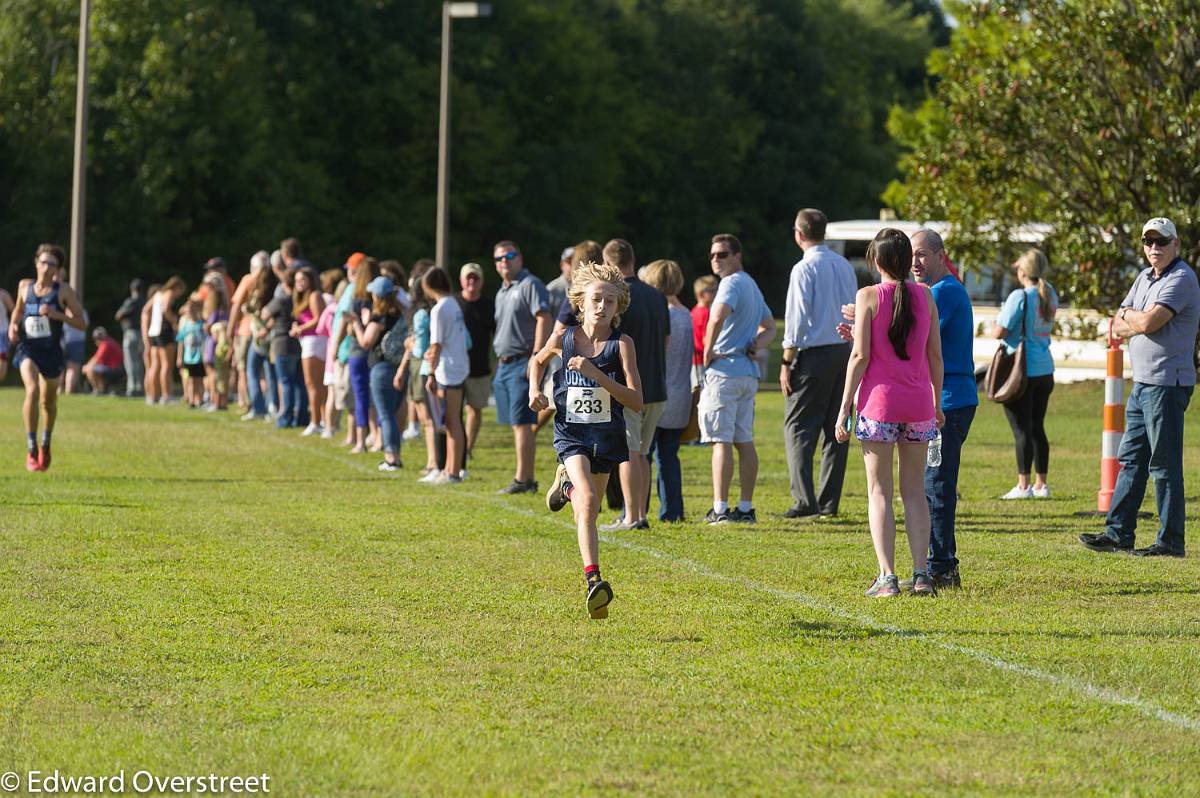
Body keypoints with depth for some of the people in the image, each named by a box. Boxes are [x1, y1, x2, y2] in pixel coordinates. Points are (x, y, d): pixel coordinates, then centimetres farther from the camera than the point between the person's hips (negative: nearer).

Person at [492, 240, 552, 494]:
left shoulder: (530, 285, -8)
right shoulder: (501, 293, 20)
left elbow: (544, 319, -17)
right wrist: (500, 364, 19)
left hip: (522, 364, -9)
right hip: (504, 364, 9)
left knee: (522, 423, -11)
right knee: (516, 424, 10)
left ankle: (522, 479, -11)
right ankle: (527, 478, 14)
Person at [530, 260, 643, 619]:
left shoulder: (621, 344, -10)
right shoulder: (564, 338, -4)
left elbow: (636, 401, -17)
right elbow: (537, 360, 20)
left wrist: (596, 374, -27)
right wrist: (534, 389, 0)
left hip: (607, 437, 1)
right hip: (571, 432, -1)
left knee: (588, 511, 16)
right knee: (588, 500, -24)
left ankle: (566, 483, 51)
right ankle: (593, 581, -31)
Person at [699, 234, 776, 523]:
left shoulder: (731, 283, -12)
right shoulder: (752, 285, 19)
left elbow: (718, 317, -31)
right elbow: (769, 327, 29)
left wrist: (708, 351, -18)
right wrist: (755, 345, 10)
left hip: (725, 371, -9)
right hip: (749, 372, 9)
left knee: (721, 441, -9)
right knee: (744, 441, 10)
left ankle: (720, 509, -11)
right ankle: (745, 508, 12)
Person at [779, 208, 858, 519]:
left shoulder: (804, 269, -10)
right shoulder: (845, 266, 11)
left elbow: (797, 319, -13)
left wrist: (787, 362, -9)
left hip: (814, 353, -7)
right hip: (844, 350, 7)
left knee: (798, 427, -4)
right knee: (836, 429, 9)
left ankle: (804, 501, -13)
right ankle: (829, 502, 10)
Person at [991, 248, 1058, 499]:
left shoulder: (1020, 297, -15)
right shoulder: (1050, 295, 7)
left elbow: (998, 333, -16)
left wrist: (998, 320, 5)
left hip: (1021, 371, -7)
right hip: (1045, 369, 7)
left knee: (1022, 429, -3)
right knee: (1037, 427, 14)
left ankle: (1023, 485, -1)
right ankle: (1040, 484, 17)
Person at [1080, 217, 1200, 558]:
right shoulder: (1146, 278, 17)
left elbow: (1148, 323, -22)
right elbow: (1118, 327, 14)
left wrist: (1130, 315, -1)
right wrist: (1140, 321, -6)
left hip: (1167, 385, -9)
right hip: (1142, 383, 9)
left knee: (1164, 465, -7)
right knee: (1130, 459, 11)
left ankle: (1171, 541, -3)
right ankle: (1118, 532, 16)